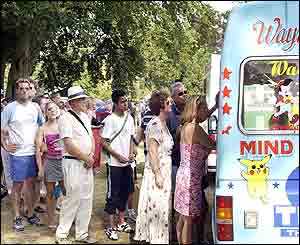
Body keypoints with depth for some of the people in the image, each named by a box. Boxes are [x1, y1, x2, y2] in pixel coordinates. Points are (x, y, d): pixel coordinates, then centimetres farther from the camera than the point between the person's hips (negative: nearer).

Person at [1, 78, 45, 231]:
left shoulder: (34, 107, 6)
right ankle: (17, 217, 16)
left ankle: (30, 214, 24)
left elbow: (43, 125, 17)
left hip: (33, 152, 4)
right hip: (17, 153, -4)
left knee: (31, 183, 12)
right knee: (17, 184, 5)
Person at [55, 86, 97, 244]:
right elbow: (69, 145, -18)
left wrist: (91, 156, -1)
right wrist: (86, 158, -11)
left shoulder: (85, 116, 13)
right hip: (73, 163, -8)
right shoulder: (66, 118, -12)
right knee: (73, 198, -5)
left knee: (87, 199, 11)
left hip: (87, 163, 8)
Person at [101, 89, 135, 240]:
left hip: (127, 163, 6)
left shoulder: (129, 118, 6)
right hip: (114, 164, -6)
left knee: (125, 192, 14)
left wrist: (131, 153, 0)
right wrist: (118, 156, -15)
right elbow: (104, 143, -11)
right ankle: (111, 227, 12)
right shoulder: (110, 119, -12)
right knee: (113, 194, 2)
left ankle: (121, 222, 28)